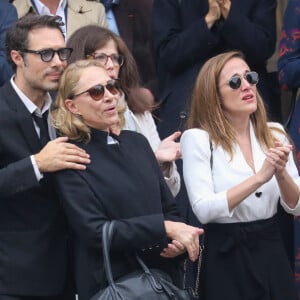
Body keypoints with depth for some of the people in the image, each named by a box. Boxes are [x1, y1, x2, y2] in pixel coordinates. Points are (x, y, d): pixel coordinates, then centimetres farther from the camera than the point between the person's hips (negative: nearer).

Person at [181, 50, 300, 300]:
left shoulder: (274, 133, 4)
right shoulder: (198, 139, -9)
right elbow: (203, 210, -20)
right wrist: (259, 177, -25)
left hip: (272, 251, 4)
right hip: (226, 258, -4)